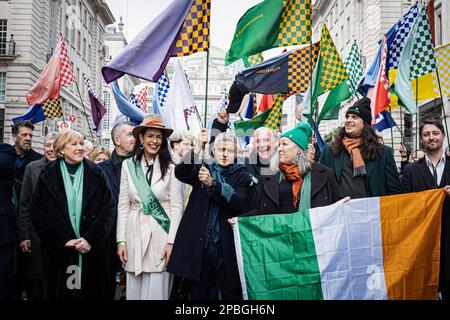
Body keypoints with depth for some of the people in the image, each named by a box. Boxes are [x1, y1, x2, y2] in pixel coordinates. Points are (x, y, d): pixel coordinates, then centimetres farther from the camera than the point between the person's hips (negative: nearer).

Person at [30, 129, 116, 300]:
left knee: (92, 292, 6)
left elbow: (109, 209, -2)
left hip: (92, 251, 0)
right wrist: (63, 241, -10)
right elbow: (38, 213, -2)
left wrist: (91, 239, -13)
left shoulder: (96, 174, 3)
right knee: (61, 292, 8)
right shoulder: (48, 175, 3)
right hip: (58, 252, 0)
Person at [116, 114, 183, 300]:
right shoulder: (128, 165, 5)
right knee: (134, 291, 9)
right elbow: (123, 206, 6)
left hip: (161, 236, -2)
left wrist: (171, 241, -8)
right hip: (135, 235, 2)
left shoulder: (170, 168, -2)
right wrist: (121, 240, 1)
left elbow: (177, 208, -2)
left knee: (156, 292, 1)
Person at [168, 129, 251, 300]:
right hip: (198, 244, 1)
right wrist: (198, 149, -26)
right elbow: (180, 173, -11)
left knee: (231, 294, 3)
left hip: (226, 247, -1)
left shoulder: (241, 175, 5)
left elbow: (238, 203, -12)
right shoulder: (202, 168, 9)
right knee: (199, 293, 10)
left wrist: (212, 184, -24)